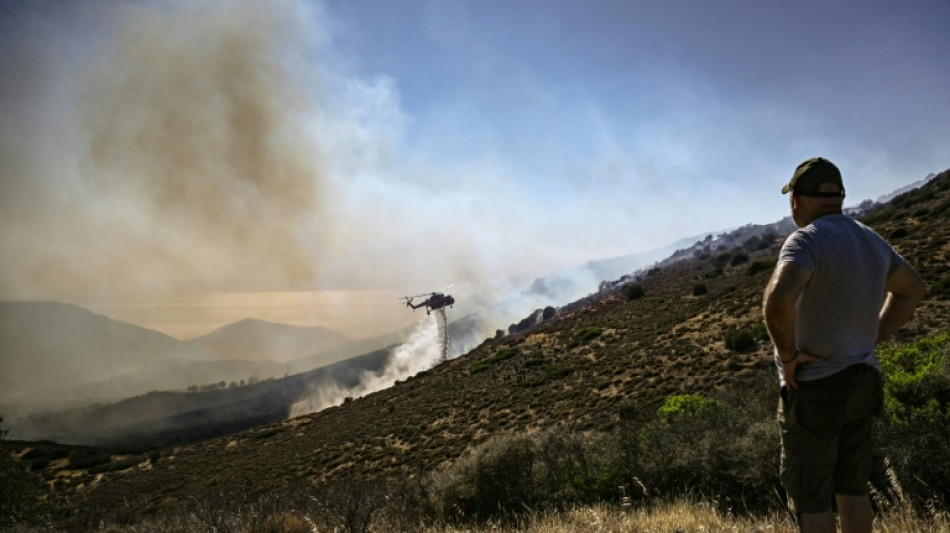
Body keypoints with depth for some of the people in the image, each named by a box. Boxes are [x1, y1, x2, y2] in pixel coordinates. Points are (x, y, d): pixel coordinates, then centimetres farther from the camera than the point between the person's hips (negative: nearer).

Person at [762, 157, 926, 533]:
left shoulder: (808, 241, -21)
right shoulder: (870, 241, 6)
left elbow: (778, 300, -40)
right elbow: (912, 289, 23)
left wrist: (788, 353, -23)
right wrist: (873, 338, 15)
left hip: (814, 389, -8)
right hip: (859, 383, 8)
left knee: (810, 496, 3)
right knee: (850, 487, 19)